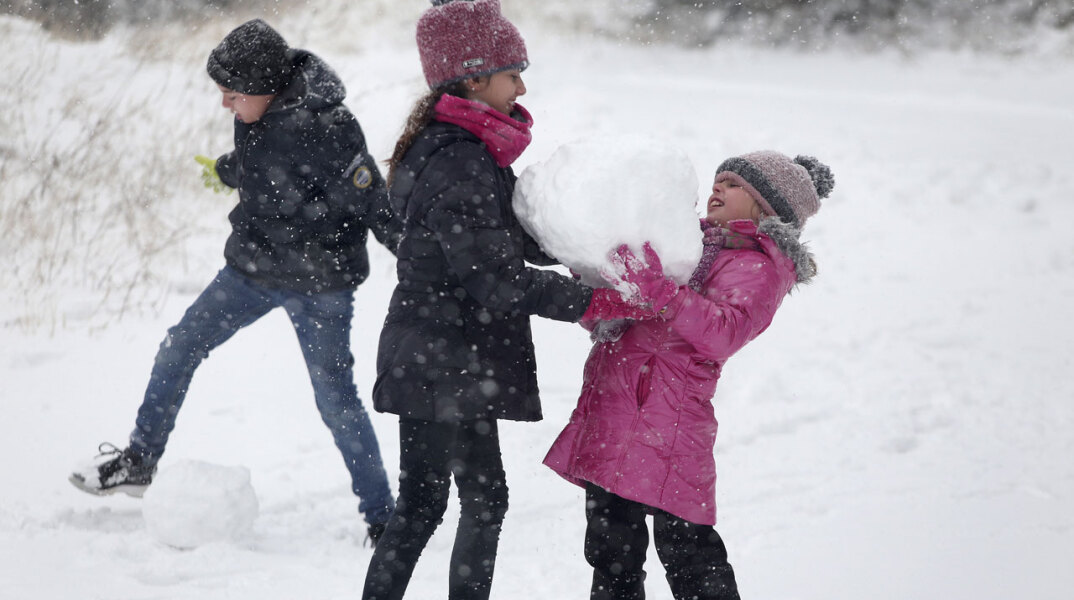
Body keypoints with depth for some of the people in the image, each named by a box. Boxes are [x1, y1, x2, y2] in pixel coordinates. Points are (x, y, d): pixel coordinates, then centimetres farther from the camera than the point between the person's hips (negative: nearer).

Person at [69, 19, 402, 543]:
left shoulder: (327, 129, -28)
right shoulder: (259, 114, -6)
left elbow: (375, 205, -23)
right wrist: (225, 170, 31)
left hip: (318, 283, -8)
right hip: (253, 267, 8)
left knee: (335, 398, -3)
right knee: (179, 347, 11)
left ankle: (381, 516, 11)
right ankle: (138, 461, 29)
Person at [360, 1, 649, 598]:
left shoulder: (465, 148, 12)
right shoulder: (458, 163, -20)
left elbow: (519, 238, 15)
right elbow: (493, 277, -21)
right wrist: (593, 302, -19)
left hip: (426, 362, 10)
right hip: (451, 364, -10)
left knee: (421, 503, 14)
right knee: (484, 499, -2)